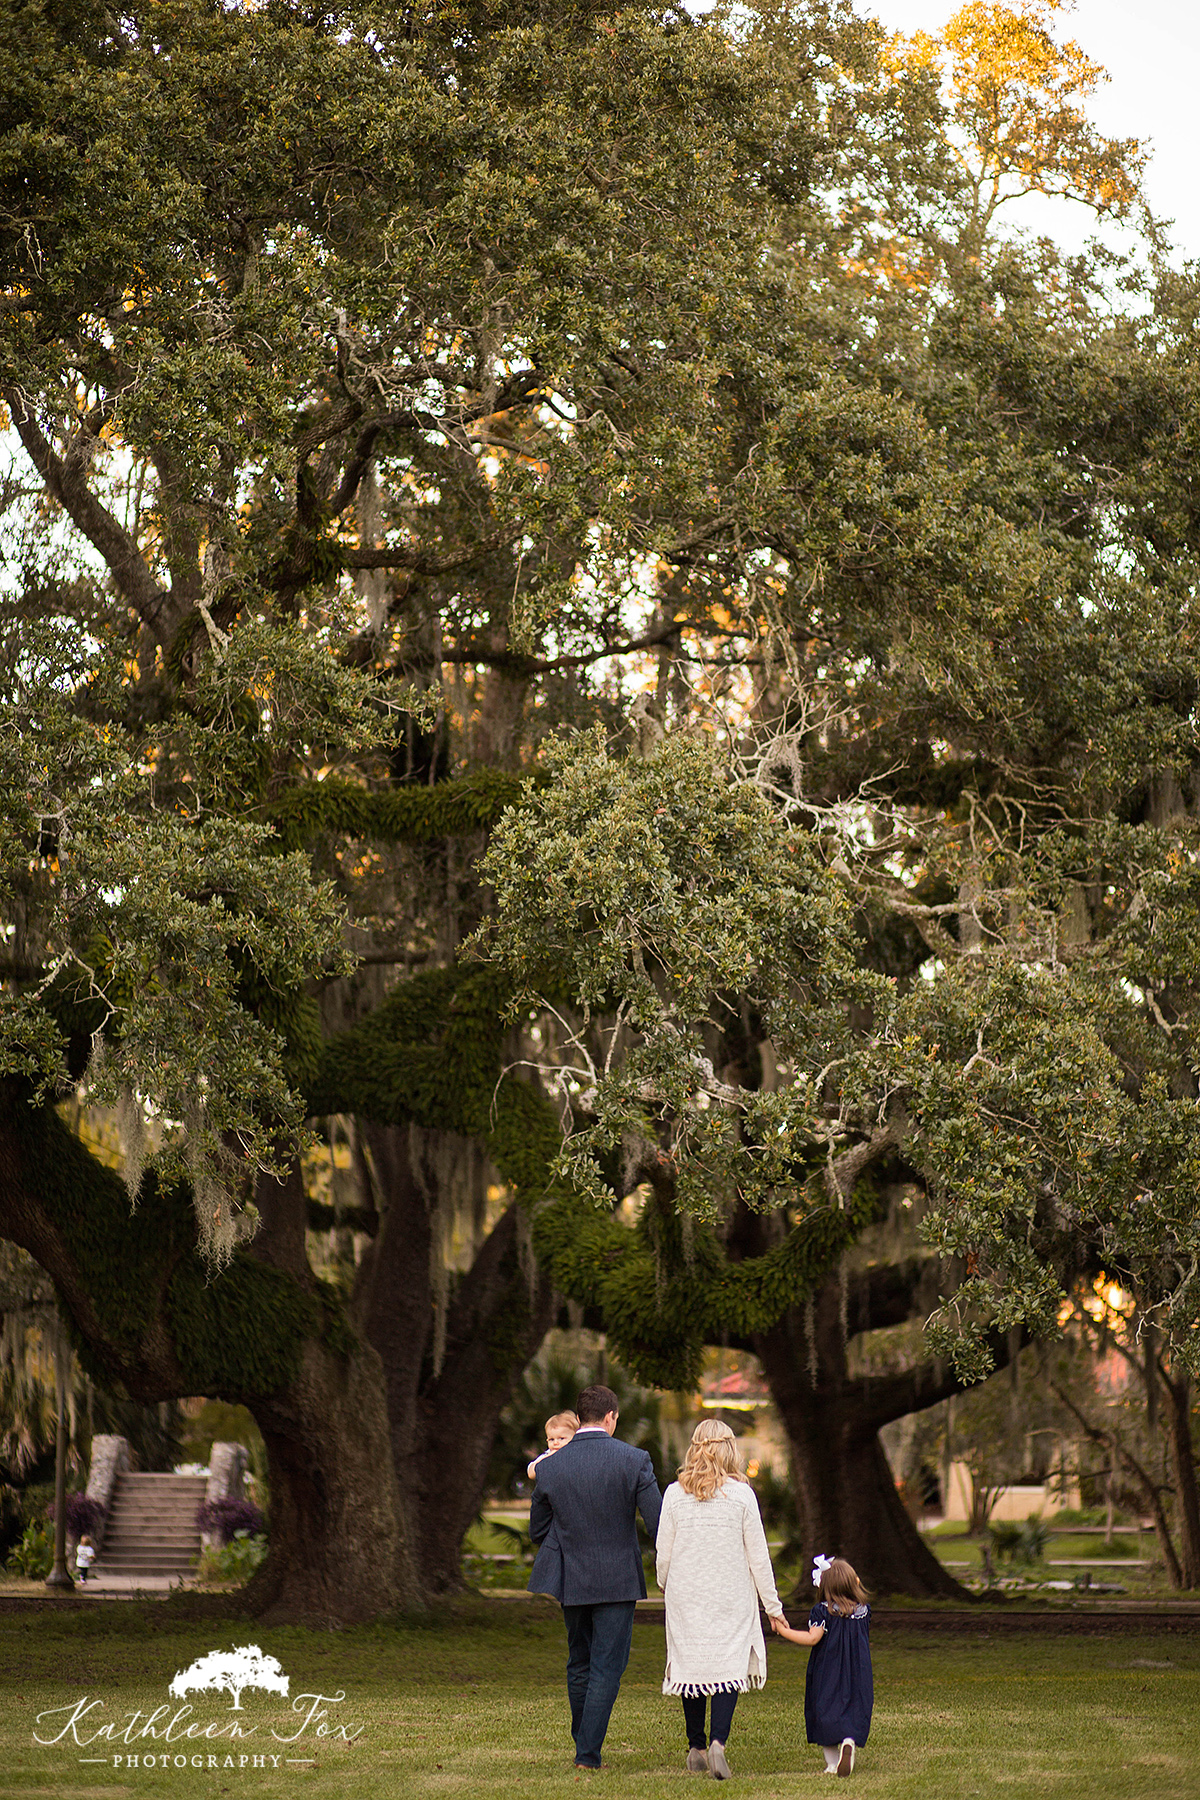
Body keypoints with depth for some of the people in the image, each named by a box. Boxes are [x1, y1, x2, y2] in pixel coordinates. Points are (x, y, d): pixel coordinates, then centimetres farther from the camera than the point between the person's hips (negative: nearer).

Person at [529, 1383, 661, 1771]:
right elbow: (658, 1524, -10)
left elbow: (538, 1531, 8)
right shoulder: (633, 1460, -10)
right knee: (607, 1667, 1)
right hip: (618, 1580, -3)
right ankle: (588, 1753, -3)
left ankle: (583, 1743, 28)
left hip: (571, 1581, 3)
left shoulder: (550, 1466, -2)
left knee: (579, 1664, 18)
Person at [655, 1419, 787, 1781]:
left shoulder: (675, 1494, -2)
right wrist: (772, 1604, 6)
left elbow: (663, 1552, 3)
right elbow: (757, 1554, -2)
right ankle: (718, 1741, -18)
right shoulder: (740, 1494, -6)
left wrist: (664, 1584, 23)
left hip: (686, 1596, 2)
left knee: (691, 1665, 11)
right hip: (730, 1597, -2)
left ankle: (696, 1748, 17)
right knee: (729, 1665, 0)